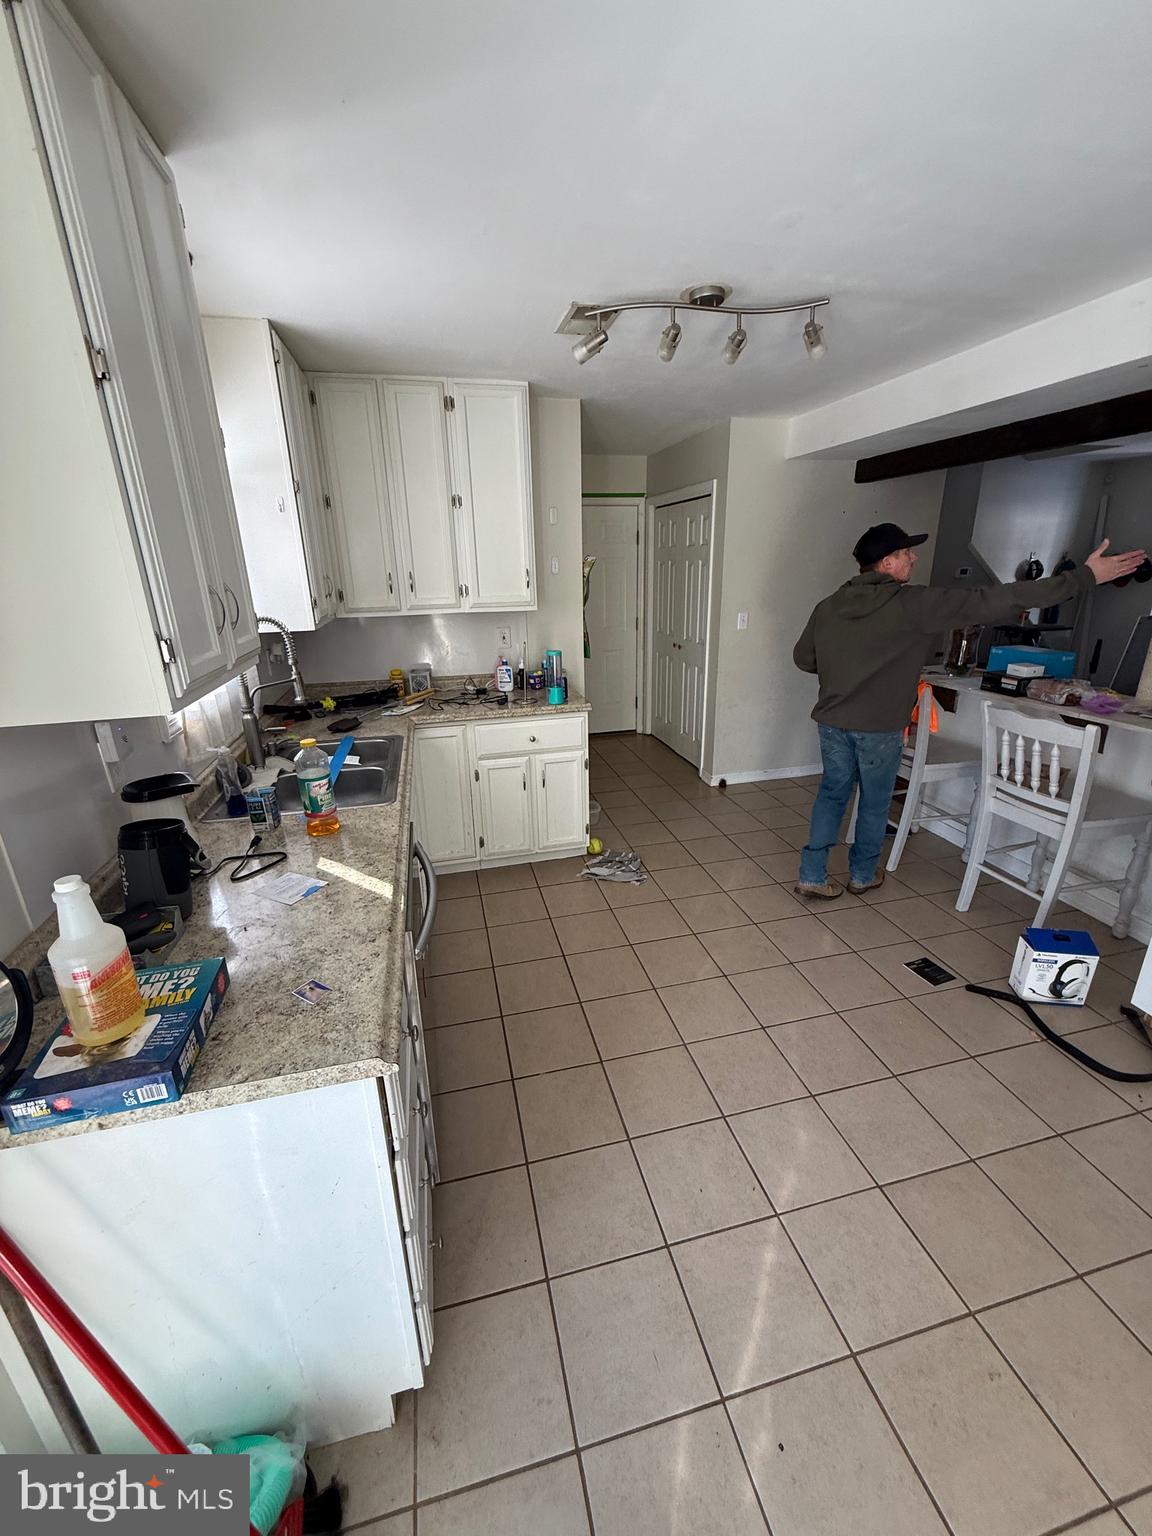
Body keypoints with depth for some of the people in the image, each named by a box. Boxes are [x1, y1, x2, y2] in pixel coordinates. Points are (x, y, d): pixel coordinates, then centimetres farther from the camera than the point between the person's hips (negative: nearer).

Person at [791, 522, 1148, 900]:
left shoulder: (828, 606, 0)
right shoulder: (914, 604, -14)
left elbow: (803, 657, 10)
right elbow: (997, 601, -13)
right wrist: (1084, 576, -6)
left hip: (832, 720, 4)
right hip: (879, 727, -4)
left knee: (833, 792, 15)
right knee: (875, 802, 14)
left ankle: (812, 875, 14)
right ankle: (862, 875, 31)